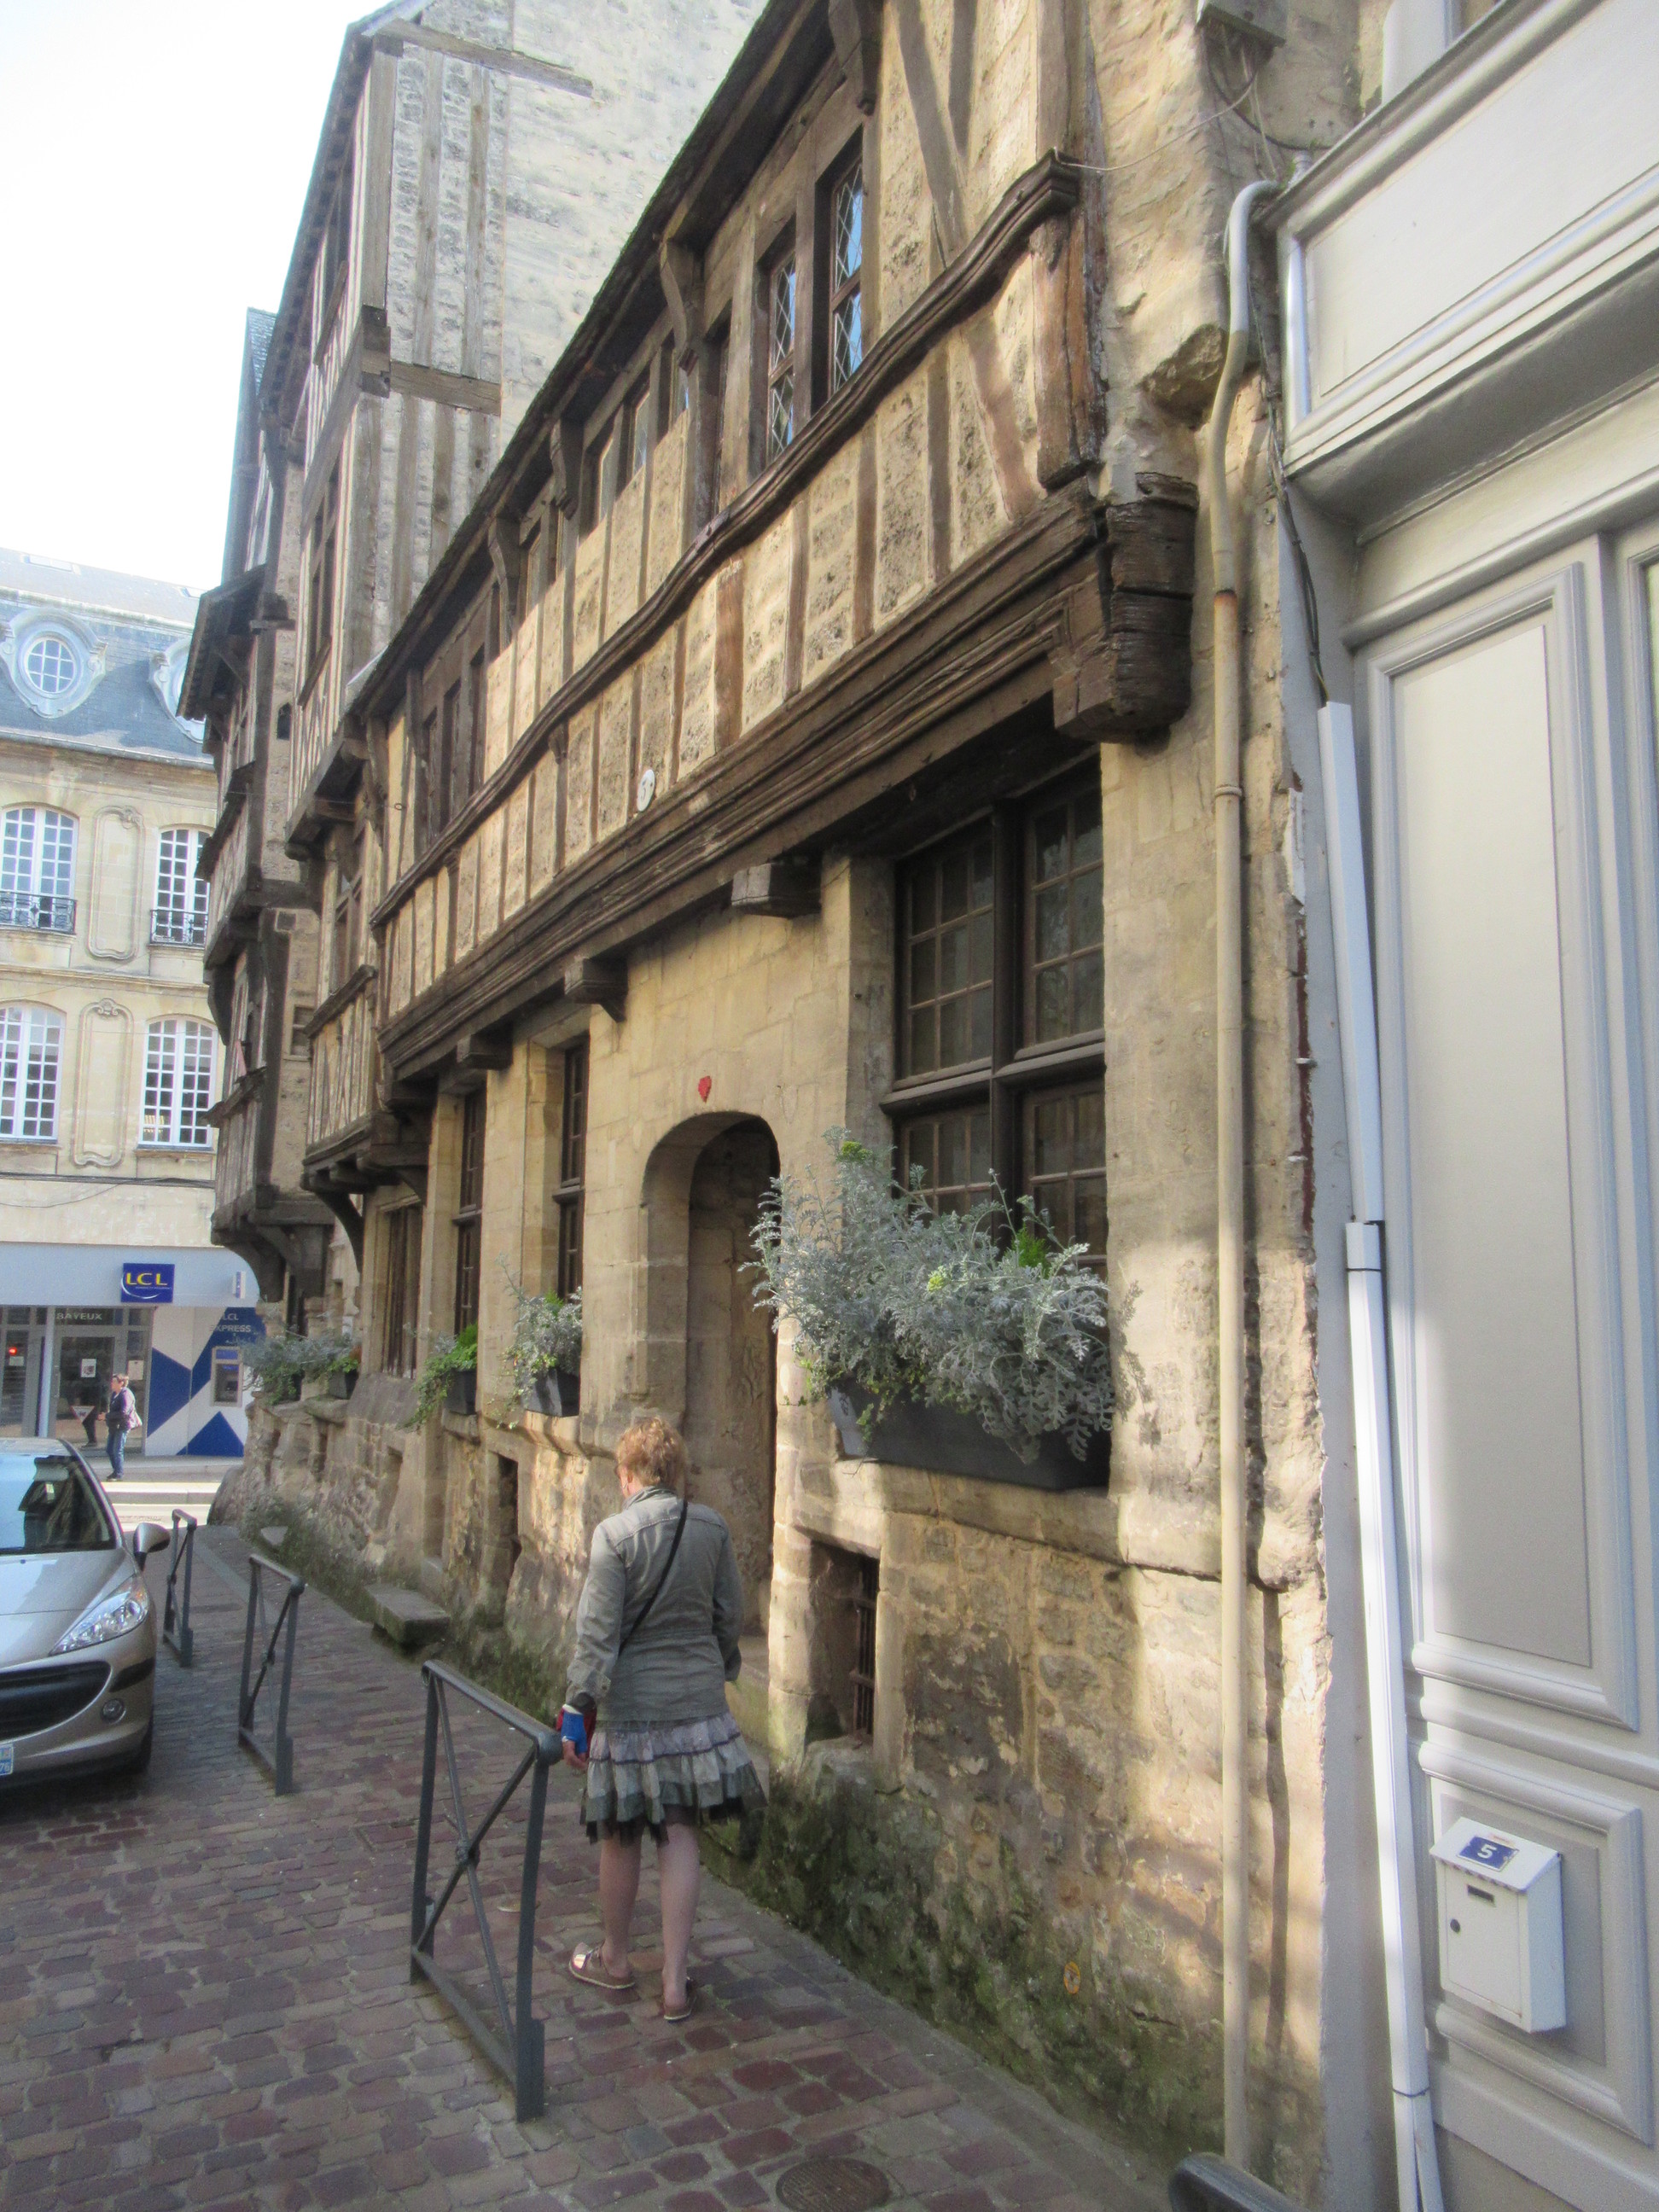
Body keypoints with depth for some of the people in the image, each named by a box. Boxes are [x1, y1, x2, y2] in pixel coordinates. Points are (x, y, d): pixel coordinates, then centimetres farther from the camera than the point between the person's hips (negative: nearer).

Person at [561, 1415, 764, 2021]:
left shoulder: (615, 1534, -15)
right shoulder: (711, 1526, -2)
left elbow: (598, 1632, -15)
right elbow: (730, 1615, 7)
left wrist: (577, 1708, -8)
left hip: (634, 1702, -4)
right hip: (699, 1698, 4)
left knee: (620, 1835, 15)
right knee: (679, 1835, 10)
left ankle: (614, 1959, 34)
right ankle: (675, 1983, 15)